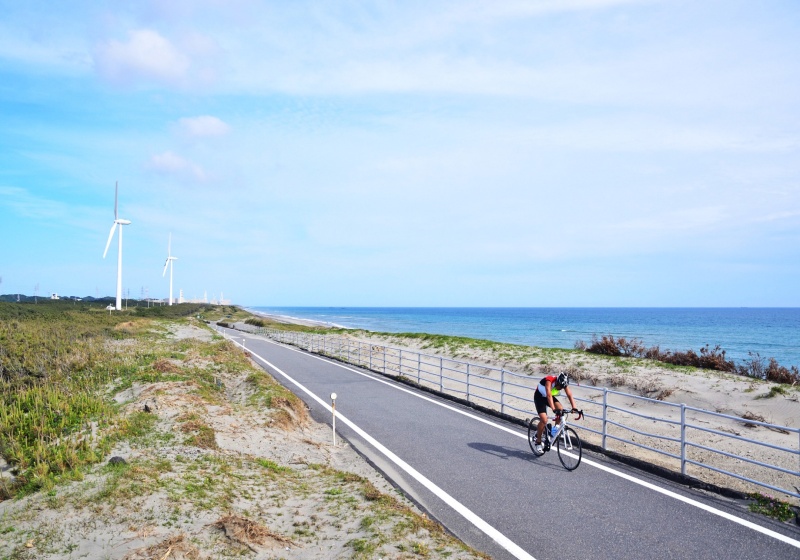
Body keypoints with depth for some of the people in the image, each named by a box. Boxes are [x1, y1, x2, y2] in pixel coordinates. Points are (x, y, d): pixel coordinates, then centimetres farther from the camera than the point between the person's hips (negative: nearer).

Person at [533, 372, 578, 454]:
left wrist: (574, 408, -36)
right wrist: (554, 409, -57)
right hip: (539, 397, -6)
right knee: (544, 420, -19)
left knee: (561, 410, -21)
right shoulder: (549, 381, -36)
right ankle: (538, 442, -2)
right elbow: (549, 395, -46)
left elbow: (569, 395, -23)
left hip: (550, 397, 6)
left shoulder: (563, 383, -19)